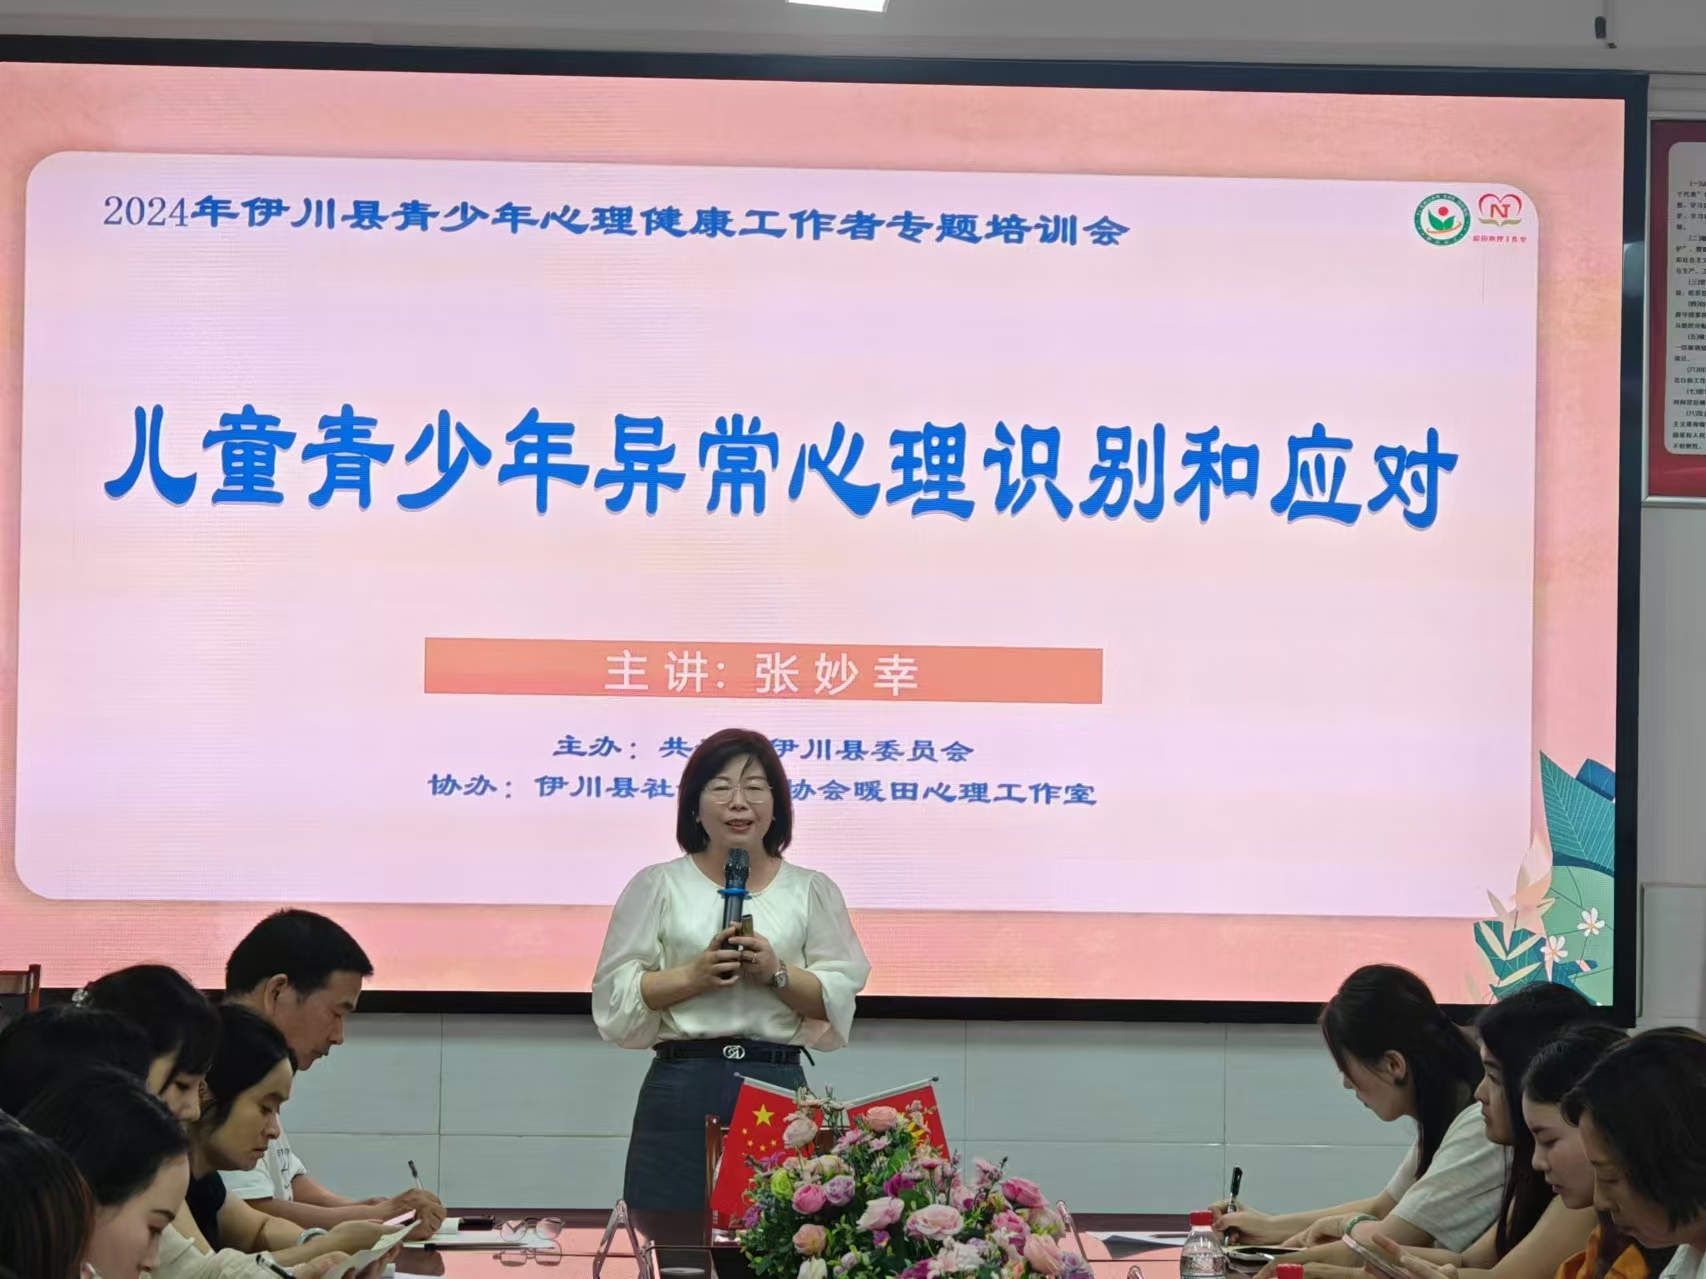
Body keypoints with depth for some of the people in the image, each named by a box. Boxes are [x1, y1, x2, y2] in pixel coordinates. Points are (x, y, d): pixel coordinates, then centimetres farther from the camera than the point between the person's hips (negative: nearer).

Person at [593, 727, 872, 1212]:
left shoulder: (812, 891, 11)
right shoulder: (657, 886, 8)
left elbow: (839, 1000, 6)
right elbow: (615, 993, 2)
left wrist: (777, 973, -9)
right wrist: (694, 976, -11)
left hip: (779, 1086, 1)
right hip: (682, 1088, -1)